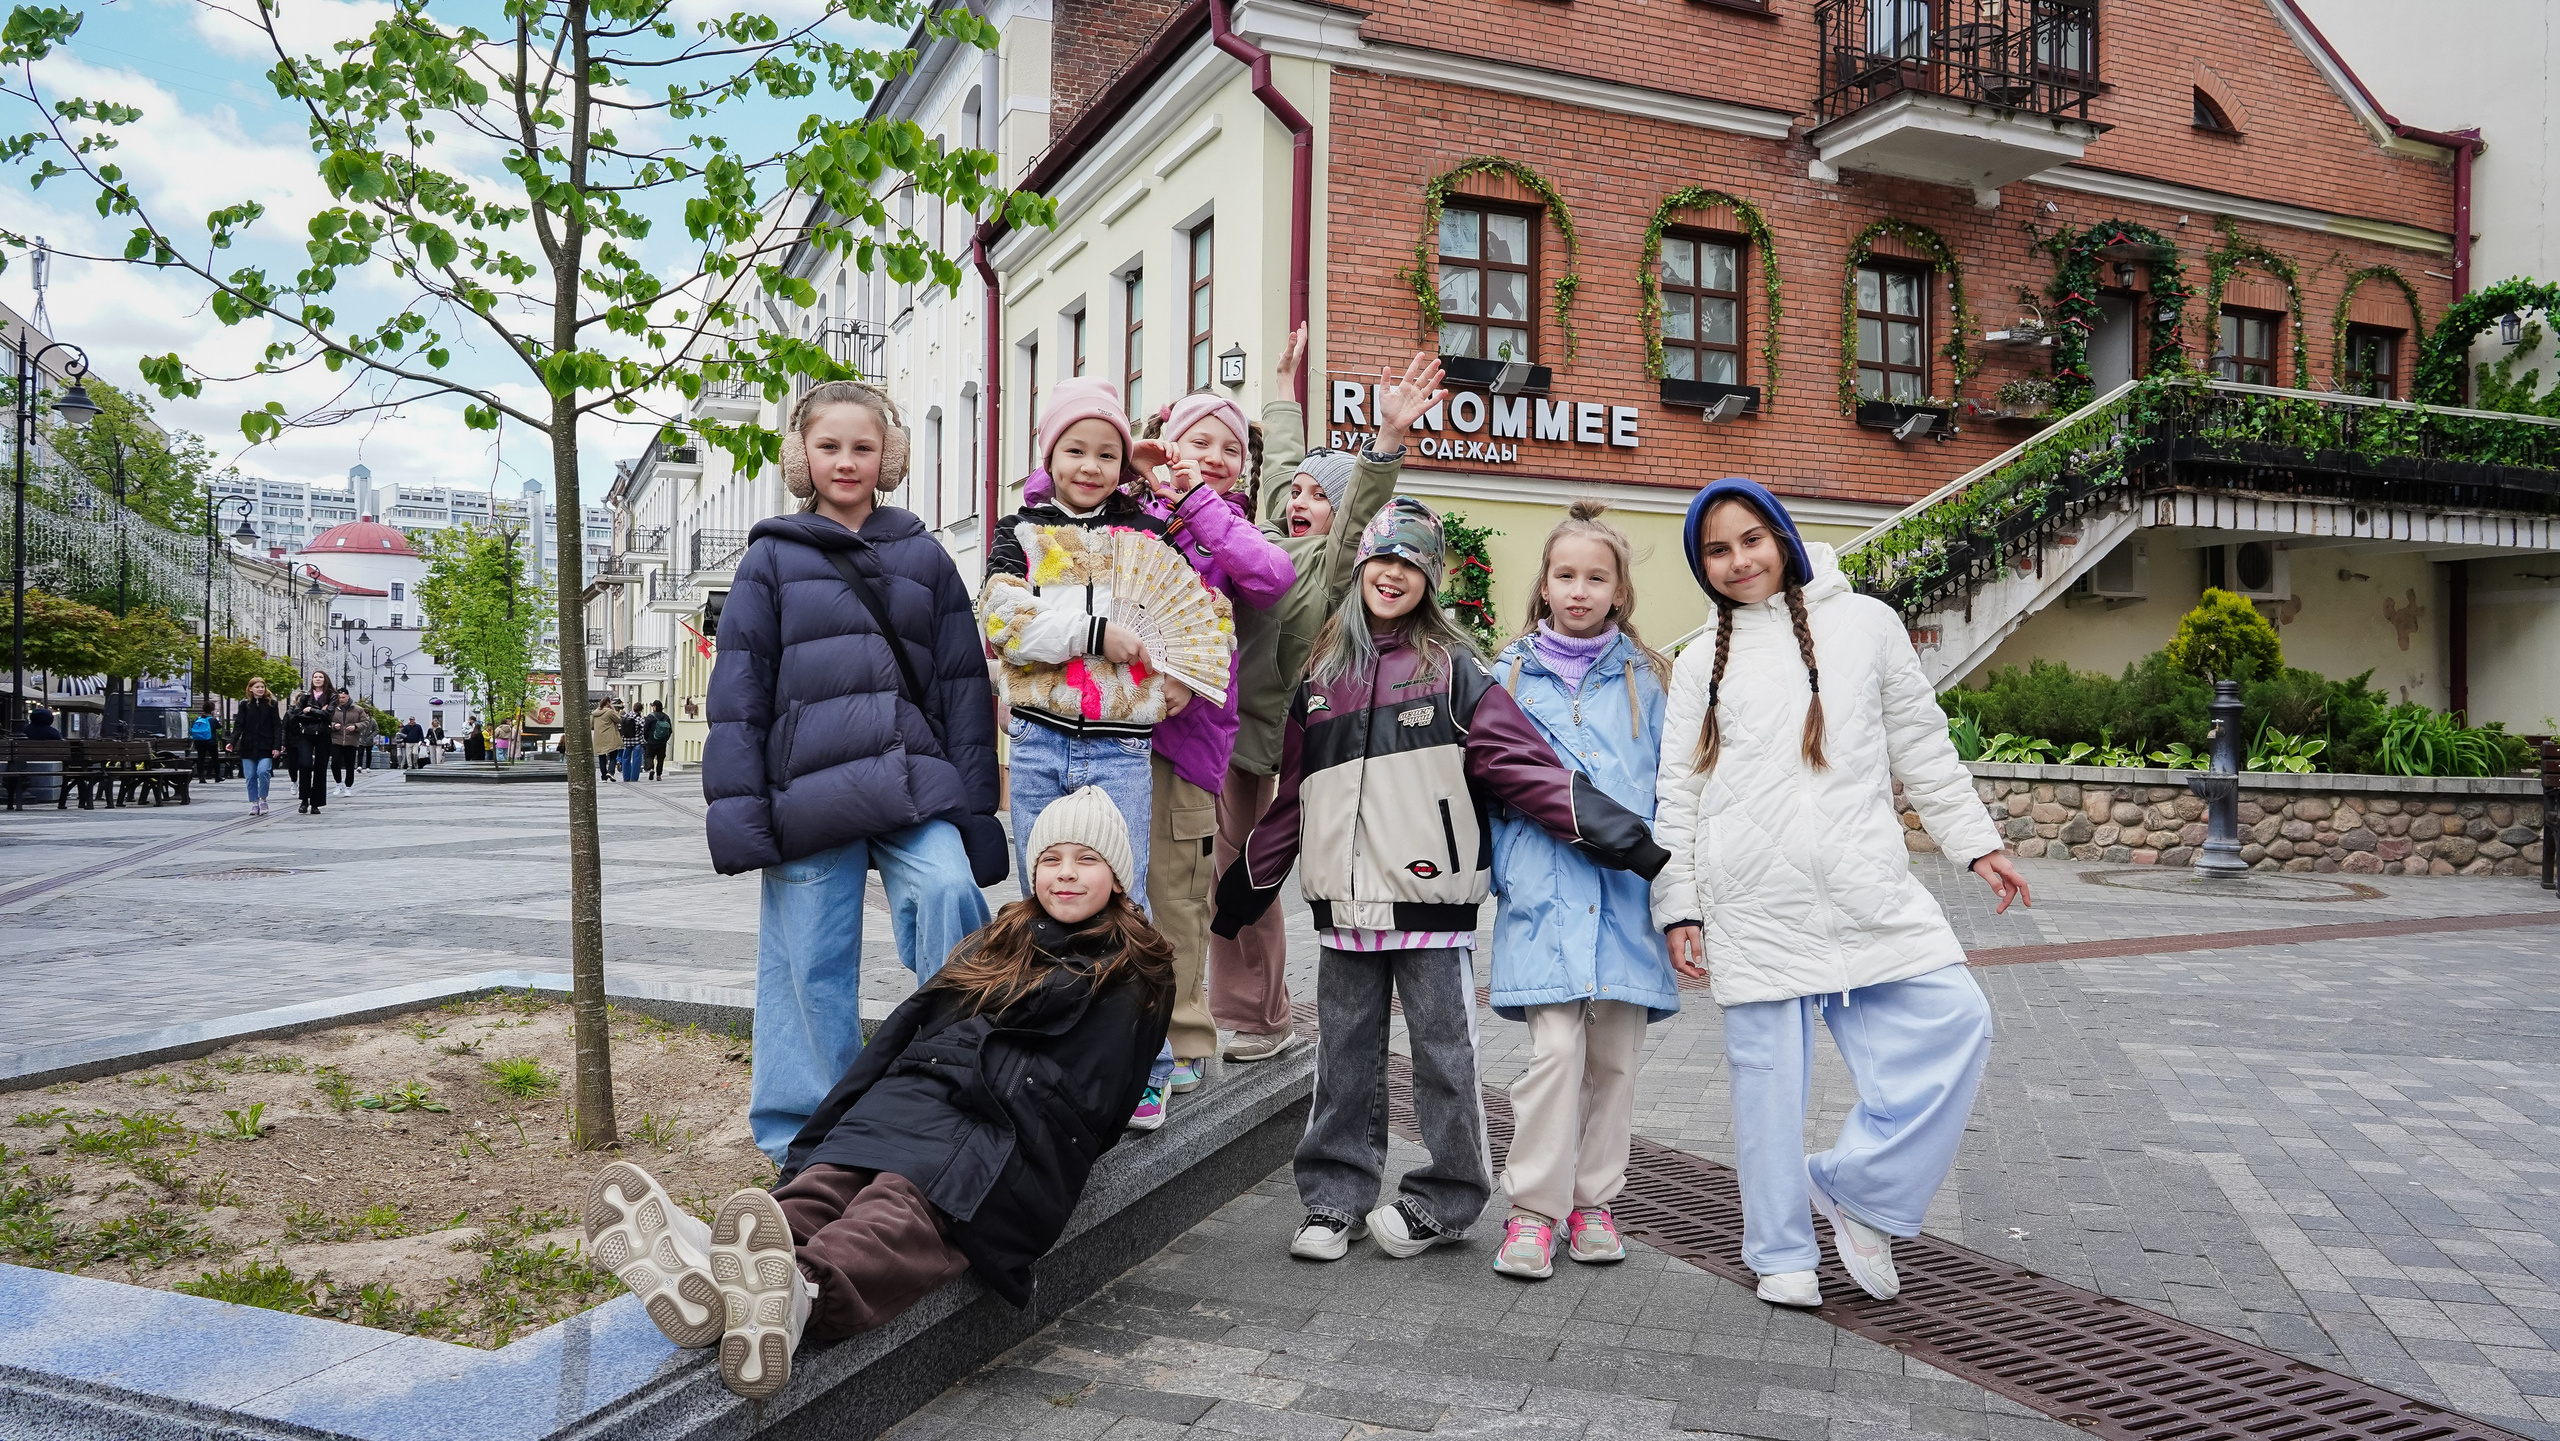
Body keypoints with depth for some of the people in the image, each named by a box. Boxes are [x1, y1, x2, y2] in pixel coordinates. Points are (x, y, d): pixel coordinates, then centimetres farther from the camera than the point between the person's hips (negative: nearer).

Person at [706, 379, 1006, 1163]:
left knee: (948, 896, -25)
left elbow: (964, 686, 12)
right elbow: (738, 690, 6)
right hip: (809, 793, 0)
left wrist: (975, 808, 7)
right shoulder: (772, 558, 9)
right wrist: (737, 806, -3)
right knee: (811, 965, 4)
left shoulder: (925, 557, 13)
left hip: (915, 788, 0)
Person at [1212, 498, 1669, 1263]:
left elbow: (1522, 763, -7)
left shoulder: (1453, 670, 0)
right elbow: (1292, 795, 19)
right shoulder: (1321, 674, 13)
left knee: (1443, 1056, 5)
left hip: (1430, 901, -3)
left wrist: (1616, 833, -15)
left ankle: (1446, 1200, 20)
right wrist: (1245, 884, 21)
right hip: (1345, 906, 4)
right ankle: (1336, 1198, 24)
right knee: (1344, 1057, 12)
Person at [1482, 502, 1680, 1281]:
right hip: (1545, 889, -2)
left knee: (1615, 1055, 7)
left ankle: (1592, 1200, 22)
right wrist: (1501, 872, 4)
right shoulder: (1512, 675, 8)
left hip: (1626, 887, 2)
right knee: (1556, 1048, -10)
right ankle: (1534, 1207, 1)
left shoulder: (1645, 679, 10)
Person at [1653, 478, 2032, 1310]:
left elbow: (1923, 747, 14)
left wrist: (1977, 844, 11)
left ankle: (1856, 1186, 7)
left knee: (1952, 1022, -11)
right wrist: (1677, 907, 4)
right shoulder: (1701, 665, 10)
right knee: (1767, 1071, 2)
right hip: (1753, 902, 0)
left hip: (1866, 889, 1)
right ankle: (1783, 1254, 17)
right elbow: (1677, 795, 9)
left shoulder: (1864, 623, 10)